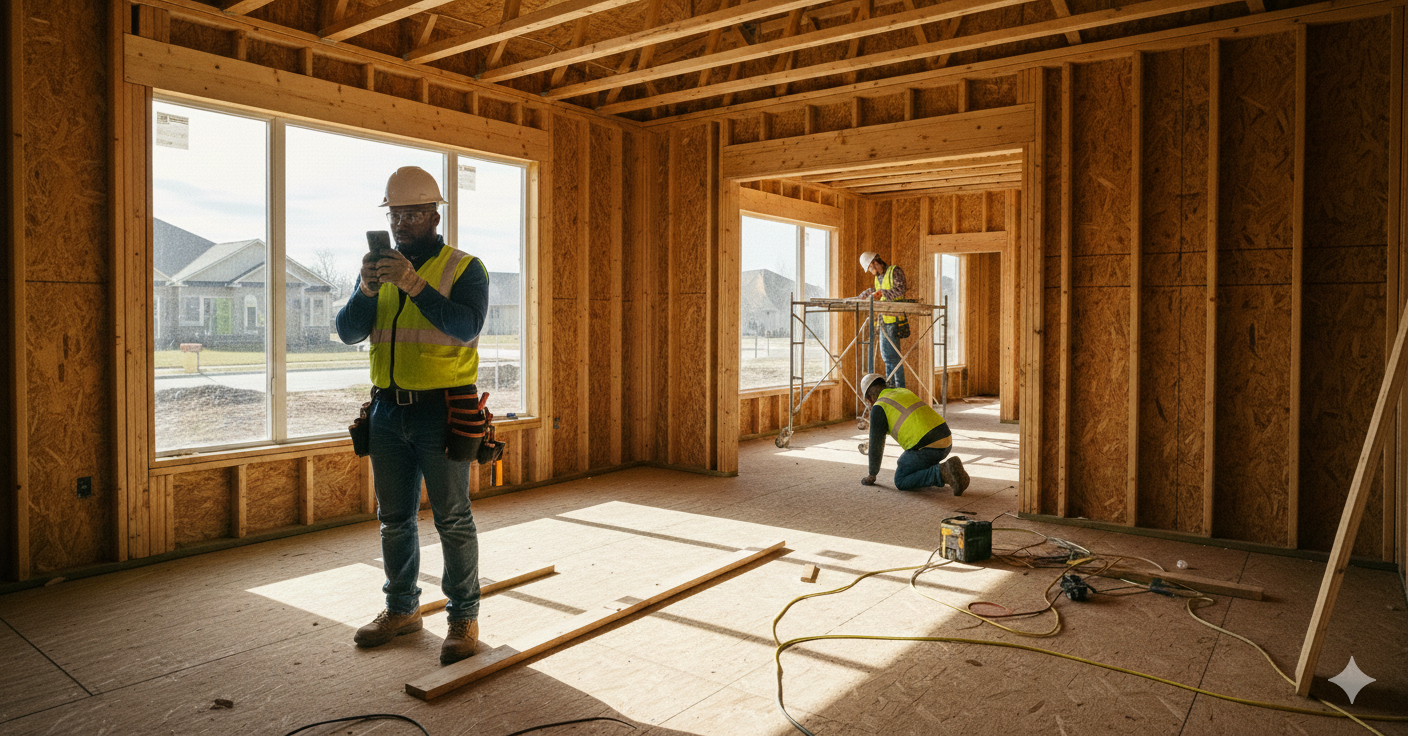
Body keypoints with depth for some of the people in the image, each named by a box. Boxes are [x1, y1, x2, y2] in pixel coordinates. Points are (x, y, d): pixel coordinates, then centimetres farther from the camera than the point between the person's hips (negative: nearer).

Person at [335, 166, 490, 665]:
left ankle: (463, 617, 10)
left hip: (442, 411, -5)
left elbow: (467, 326, -19)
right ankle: (402, 609, 29)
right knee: (394, 518, 14)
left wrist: (414, 285, -27)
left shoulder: (463, 267, -3)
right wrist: (367, 290, -14)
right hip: (388, 410, 6)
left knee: (452, 518, -1)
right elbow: (348, 333, 4)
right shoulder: (379, 269, 13)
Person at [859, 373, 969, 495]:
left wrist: (871, 475, 17)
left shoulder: (879, 408, 0)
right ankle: (951, 473, 7)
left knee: (901, 482, 7)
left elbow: (876, 445, 2)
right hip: (944, 440, 9)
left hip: (927, 448, -9)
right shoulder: (906, 393, 26)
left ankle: (943, 474, -11)